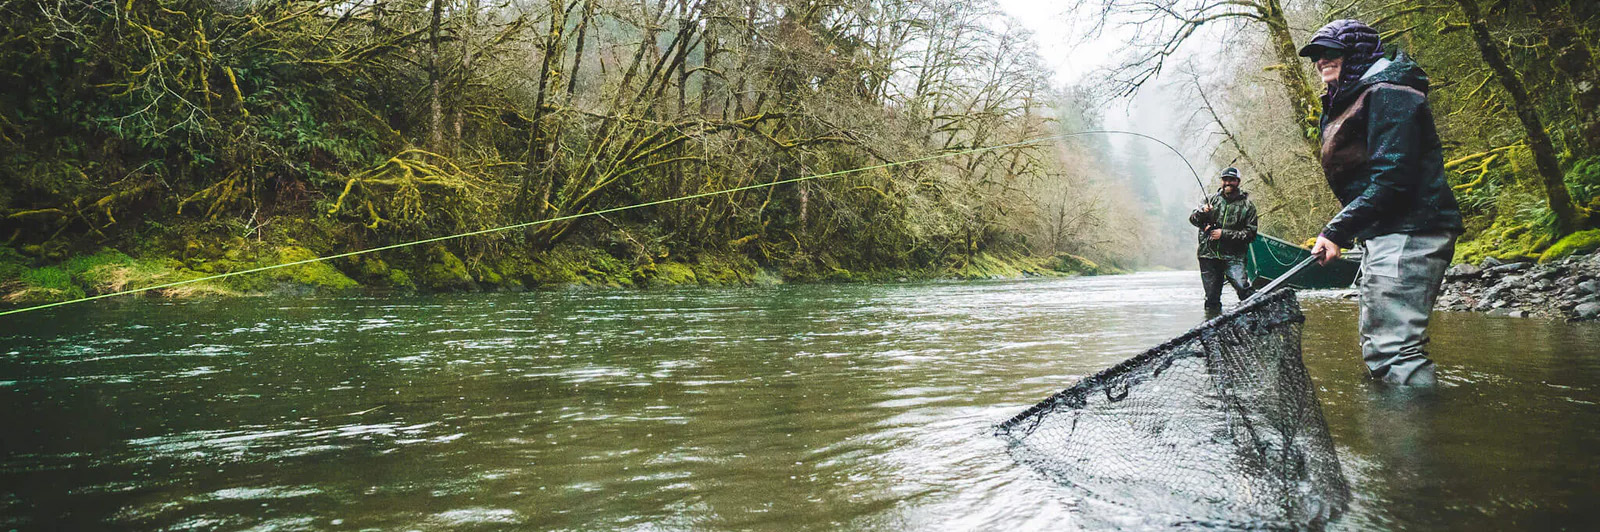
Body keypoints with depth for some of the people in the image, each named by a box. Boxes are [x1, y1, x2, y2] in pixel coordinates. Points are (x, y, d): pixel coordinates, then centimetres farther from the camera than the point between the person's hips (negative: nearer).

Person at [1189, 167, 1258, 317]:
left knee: (1242, 288, -24)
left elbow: (1250, 233, -1)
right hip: (1209, 255, 3)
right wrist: (1202, 211, -16)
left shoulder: (1247, 205, 5)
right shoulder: (1212, 200, 14)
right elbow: (1192, 219, 6)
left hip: (1233, 257, -3)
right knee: (1211, 299, 5)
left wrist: (1224, 234, -11)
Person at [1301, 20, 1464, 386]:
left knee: (1393, 348, -18)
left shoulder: (1387, 93, -10)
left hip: (1408, 234, -11)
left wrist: (1338, 231, -21)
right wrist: (1337, 233, 14)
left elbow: (1393, 177, -20)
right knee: (1377, 348, 14)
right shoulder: (1350, 101, 22)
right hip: (1383, 236, 11)